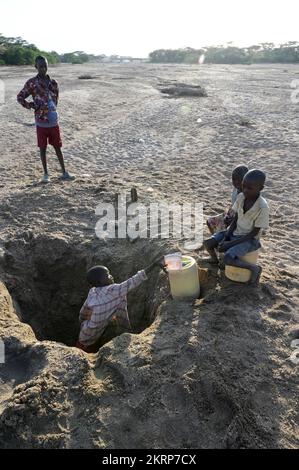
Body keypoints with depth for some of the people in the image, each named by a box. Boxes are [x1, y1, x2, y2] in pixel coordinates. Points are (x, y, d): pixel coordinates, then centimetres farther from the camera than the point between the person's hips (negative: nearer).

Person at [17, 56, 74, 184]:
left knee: (58, 147, 9)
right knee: (43, 148, 7)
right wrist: (33, 106, -6)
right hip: (41, 123, -2)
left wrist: (52, 109, 7)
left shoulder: (53, 83, 4)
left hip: (54, 122, 3)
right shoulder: (31, 83, -6)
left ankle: (64, 172, 18)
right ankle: (45, 174, 18)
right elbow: (20, 97, 0)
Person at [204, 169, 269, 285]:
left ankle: (254, 268, -3)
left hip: (249, 239, -6)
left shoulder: (262, 207, -24)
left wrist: (231, 243, -20)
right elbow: (235, 219, 2)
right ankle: (215, 261, 22)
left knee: (228, 259, -28)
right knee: (207, 243, -9)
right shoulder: (240, 197, -8)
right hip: (235, 232, 6)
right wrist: (225, 238, -10)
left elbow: (255, 232, -18)